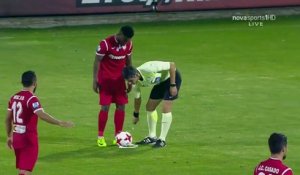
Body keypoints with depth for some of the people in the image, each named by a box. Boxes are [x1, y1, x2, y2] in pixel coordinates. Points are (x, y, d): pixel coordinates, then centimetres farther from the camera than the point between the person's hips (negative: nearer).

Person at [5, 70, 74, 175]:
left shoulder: (14, 98, 8)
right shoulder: (32, 99, -15)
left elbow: (8, 119, 15)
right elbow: (42, 115, -30)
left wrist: (9, 136, 25)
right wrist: (60, 123, -30)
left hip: (16, 137, 8)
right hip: (29, 139, -8)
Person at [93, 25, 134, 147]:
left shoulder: (128, 44, 0)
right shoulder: (106, 44, -17)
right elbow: (97, 61, -12)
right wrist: (95, 80, -14)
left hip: (119, 79, 5)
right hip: (105, 79, -5)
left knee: (121, 106, 2)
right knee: (105, 107, -7)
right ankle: (100, 137, 2)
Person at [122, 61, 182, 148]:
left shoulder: (148, 69, -38)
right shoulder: (136, 82, -14)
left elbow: (172, 65, -32)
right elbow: (137, 98, 6)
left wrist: (173, 85, -30)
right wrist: (136, 115, 15)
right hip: (160, 81, 8)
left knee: (166, 108, -16)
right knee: (150, 107, 6)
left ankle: (162, 140, -11)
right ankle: (152, 137, 18)